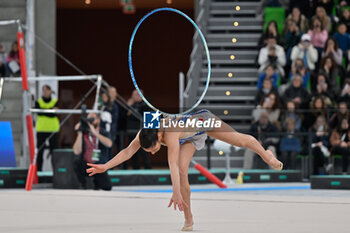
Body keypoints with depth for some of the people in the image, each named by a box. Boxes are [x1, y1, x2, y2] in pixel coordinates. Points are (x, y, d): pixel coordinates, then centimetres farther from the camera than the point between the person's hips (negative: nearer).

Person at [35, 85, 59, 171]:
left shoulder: (55, 102, 8)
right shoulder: (38, 102, 9)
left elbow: (53, 114, -7)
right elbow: (39, 112, -10)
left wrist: (44, 110, -12)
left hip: (53, 129, 0)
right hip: (41, 129, 0)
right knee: (39, 151, -1)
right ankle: (38, 170, 3)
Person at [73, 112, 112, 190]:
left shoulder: (104, 133, -2)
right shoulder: (83, 134, -3)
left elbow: (109, 144, -27)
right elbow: (76, 151, -17)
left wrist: (95, 132, -30)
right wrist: (80, 133, -19)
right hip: (85, 167, 0)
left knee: (107, 187, -21)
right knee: (77, 161, -34)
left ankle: (97, 181, 16)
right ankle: (83, 185, -9)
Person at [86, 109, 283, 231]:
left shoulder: (170, 133, -48)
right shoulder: (144, 133, -30)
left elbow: (173, 164, -53)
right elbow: (128, 152, -28)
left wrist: (176, 193, -57)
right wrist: (105, 167, -39)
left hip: (204, 120, -5)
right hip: (191, 137, 5)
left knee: (240, 140, 9)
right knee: (183, 172, -12)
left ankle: (267, 156, 41)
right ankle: (188, 219, -4)